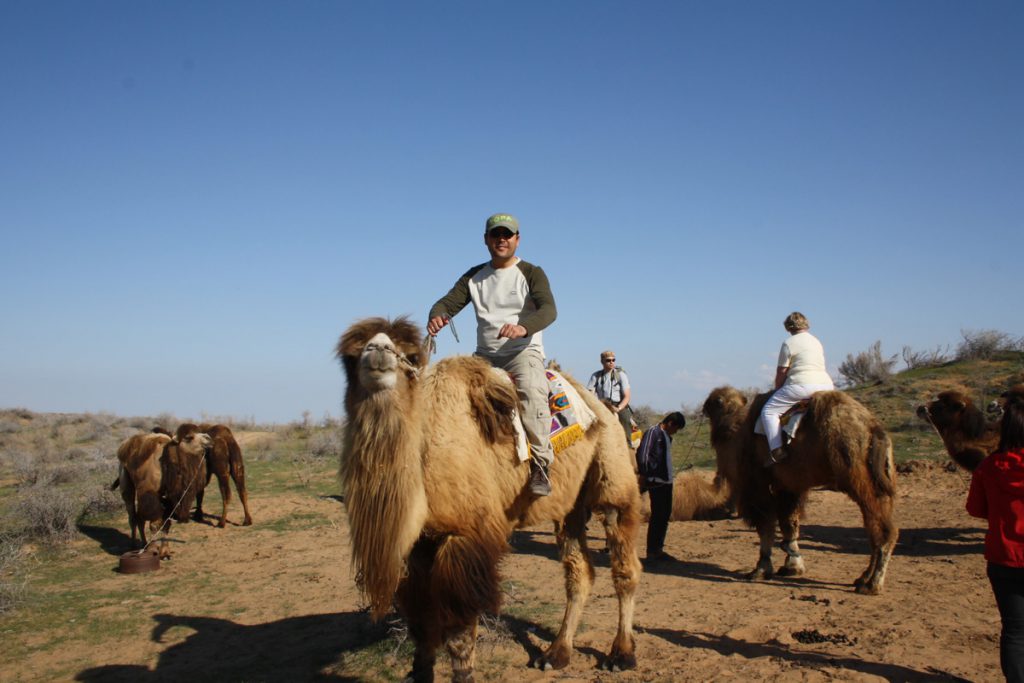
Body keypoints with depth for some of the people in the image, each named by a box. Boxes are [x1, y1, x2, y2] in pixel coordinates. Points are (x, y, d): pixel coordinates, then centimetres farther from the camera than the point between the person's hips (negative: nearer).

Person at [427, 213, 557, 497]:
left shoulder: (531, 273, 1)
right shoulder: (474, 276, 15)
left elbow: (549, 309, -15)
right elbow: (448, 302, 4)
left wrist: (523, 327, -38)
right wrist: (435, 316, -23)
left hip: (523, 351, -5)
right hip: (485, 355, 5)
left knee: (531, 391, -34)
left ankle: (540, 465, -32)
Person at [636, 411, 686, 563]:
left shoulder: (666, 435, 18)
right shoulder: (653, 432, -9)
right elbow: (642, 453, -15)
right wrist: (643, 476, -15)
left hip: (666, 481, 9)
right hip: (656, 481, -9)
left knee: (664, 516, 12)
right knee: (657, 516, -6)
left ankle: (658, 549, 20)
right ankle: (651, 552, 0)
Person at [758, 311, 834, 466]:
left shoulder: (789, 343, 1)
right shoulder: (817, 342, 23)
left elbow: (781, 373, 1)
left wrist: (777, 390, 17)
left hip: (802, 385, -7)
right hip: (826, 384, 7)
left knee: (769, 411, -2)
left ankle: (776, 450, -15)